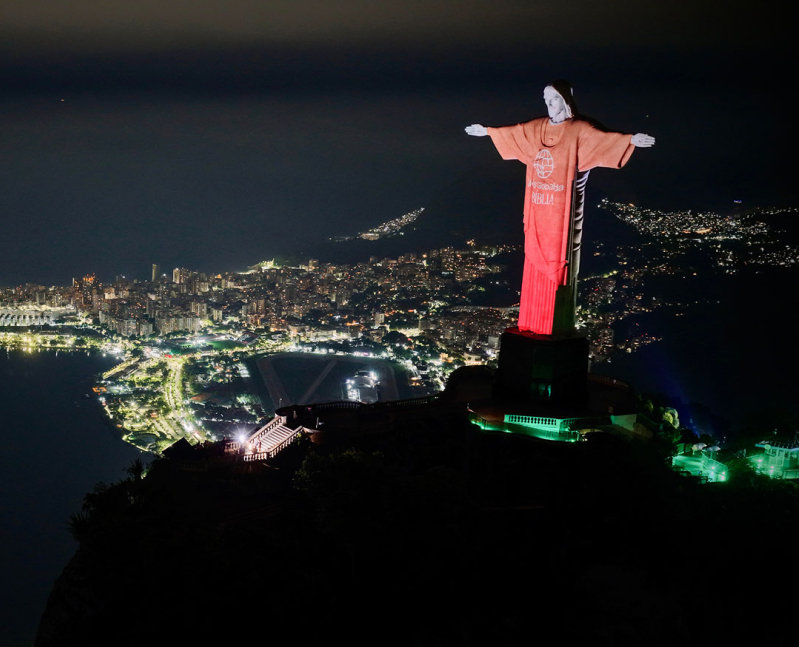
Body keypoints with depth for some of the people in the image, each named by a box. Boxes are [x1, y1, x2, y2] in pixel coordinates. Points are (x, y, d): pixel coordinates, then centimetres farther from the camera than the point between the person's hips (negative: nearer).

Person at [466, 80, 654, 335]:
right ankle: (534, 323, 15)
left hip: (561, 211, -6)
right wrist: (487, 131, 42)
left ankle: (557, 326, -1)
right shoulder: (536, 128, 12)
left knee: (559, 266, -4)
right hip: (538, 209, 6)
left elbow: (603, 136, -23)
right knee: (536, 266, 9)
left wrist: (630, 139, -40)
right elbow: (511, 132, 29)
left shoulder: (579, 129, -7)